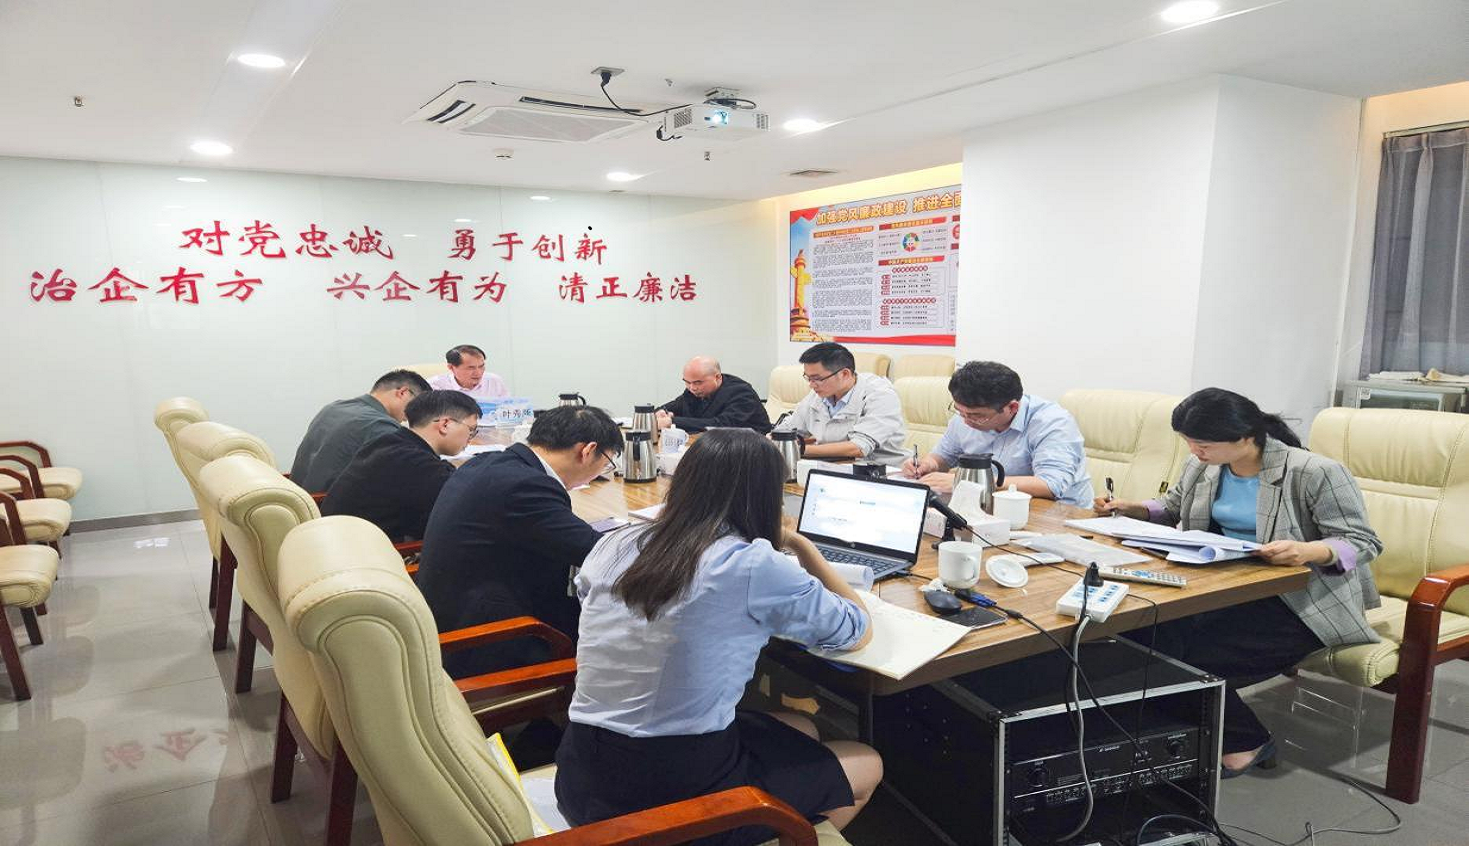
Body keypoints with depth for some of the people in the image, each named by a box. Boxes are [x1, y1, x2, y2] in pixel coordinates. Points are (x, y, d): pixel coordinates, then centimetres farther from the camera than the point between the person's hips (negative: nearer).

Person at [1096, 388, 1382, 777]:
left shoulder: (1315, 473, -15)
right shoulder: (1201, 466, 4)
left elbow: (1362, 542, -13)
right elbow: (1171, 509, 21)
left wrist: (1308, 551, -34)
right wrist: (1127, 508, 1)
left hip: (1299, 600, -6)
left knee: (1194, 651, -25)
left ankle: (1247, 742, 3)